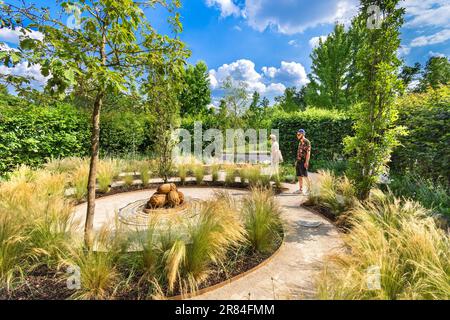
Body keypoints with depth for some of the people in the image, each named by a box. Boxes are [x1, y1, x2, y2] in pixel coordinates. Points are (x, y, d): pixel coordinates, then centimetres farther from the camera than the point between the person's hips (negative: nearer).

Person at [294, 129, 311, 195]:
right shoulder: (300, 142, 17)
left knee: (305, 176, -6)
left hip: (303, 162, -9)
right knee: (299, 176, 8)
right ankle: (300, 190, 13)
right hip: (298, 162, 9)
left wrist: (306, 162, -21)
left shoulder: (307, 142, -10)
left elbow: (308, 153, -15)